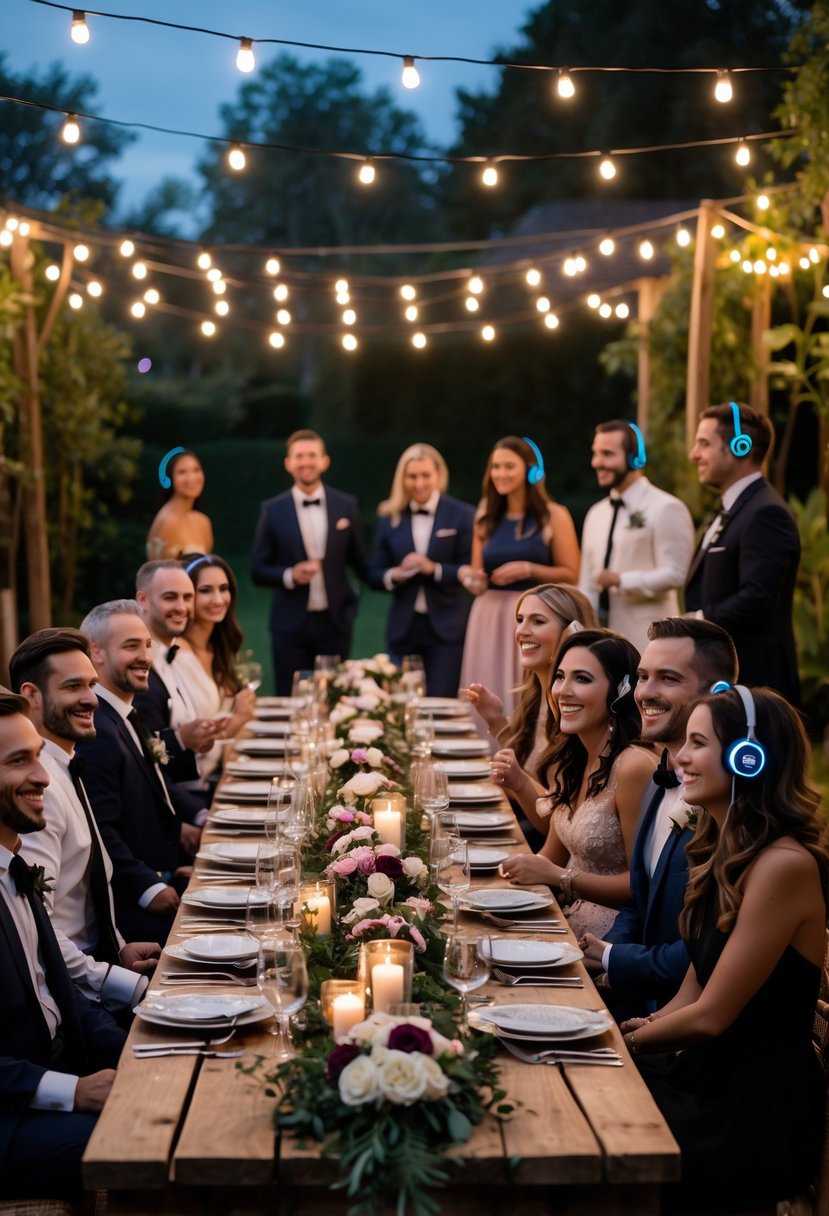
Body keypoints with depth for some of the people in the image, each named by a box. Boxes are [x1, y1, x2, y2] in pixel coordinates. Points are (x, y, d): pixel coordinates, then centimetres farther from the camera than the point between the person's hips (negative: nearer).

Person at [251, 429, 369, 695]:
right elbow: (258, 571, 1)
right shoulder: (273, 510, -1)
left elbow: (360, 561, 11)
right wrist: (290, 576, -16)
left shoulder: (346, 505, 3)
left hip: (334, 622, 1)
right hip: (291, 625, -1)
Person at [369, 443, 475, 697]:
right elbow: (374, 575, 9)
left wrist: (434, 569, -18)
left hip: (446, 628, -3)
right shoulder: (391, 518, 8)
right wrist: (395, 574, -12)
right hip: (404, 628, 3)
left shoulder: (461, 516, 0)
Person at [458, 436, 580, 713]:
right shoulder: (486, 517, 12)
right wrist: (470, 578, -6)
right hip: (489, 620, 4)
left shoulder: (554, 516, 0)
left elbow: (571, 575, -3)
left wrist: (528, 569, -14)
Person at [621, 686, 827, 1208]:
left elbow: (711, 1015, -18)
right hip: (706, 1072, 8)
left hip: (758, 1110, -8)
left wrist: (633, 1036, -3)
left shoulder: (785, 865, -21)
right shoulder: (723, 849, 7)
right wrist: (649, 1026, -9)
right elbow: (693, 988, 8)